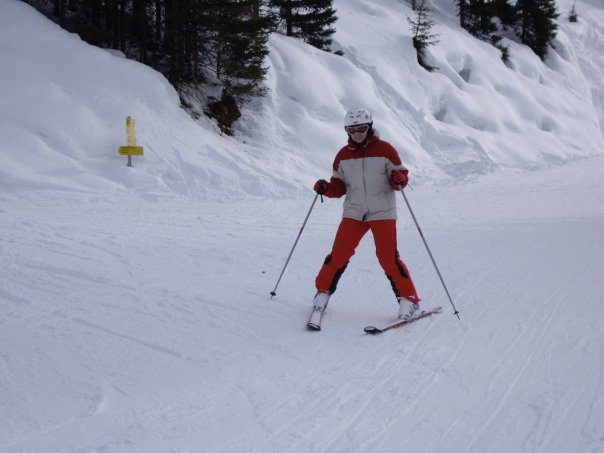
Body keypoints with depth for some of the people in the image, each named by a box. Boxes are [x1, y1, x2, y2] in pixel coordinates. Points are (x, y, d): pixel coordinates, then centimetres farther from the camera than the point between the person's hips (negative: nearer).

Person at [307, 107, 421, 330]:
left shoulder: (384, 150, -3)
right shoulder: (343, 155, 8)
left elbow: (401, 174, 0)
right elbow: (340, 186, 12)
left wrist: (399, 179, -23)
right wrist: (326, 188, -8)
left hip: (382, 212, -3)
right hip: (353, 212, 3)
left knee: (388, 258, -9)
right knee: (339, 255, -3)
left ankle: (409, 301, 3)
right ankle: (322, 294, 15)